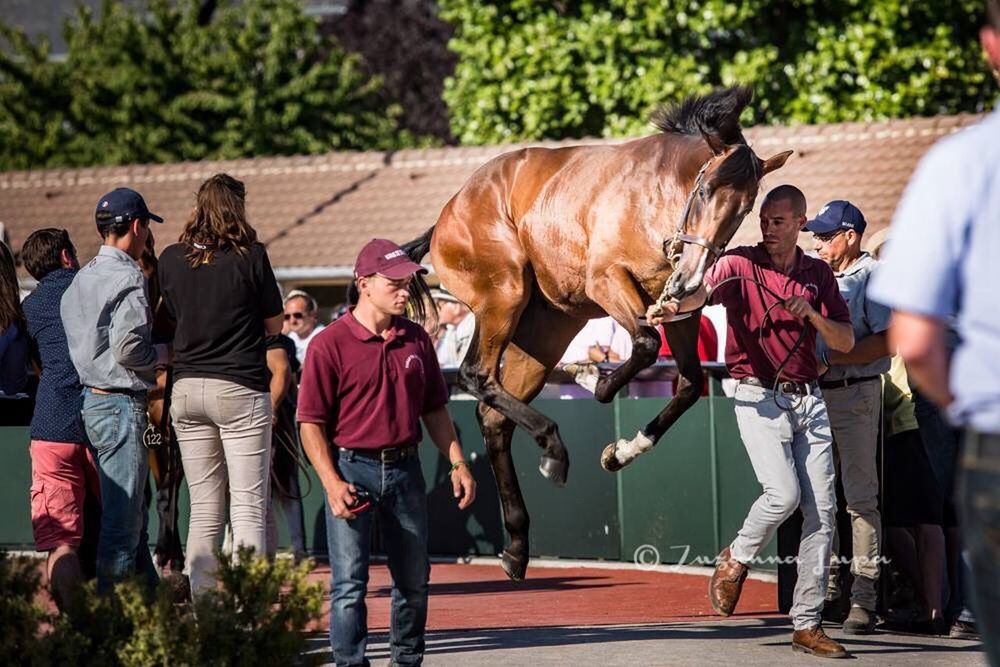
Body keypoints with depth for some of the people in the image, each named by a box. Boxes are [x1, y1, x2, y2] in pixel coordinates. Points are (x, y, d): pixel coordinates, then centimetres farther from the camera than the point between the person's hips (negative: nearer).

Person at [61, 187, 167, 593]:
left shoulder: (81, 278, 14)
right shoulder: (128, 277, -14)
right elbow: (128, 347, -23)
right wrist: (162, 354, -4)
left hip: (92, 402, 10)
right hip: (122, 404, -10)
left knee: (132, 514, 18)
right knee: (122, 518, -7)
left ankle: (150, 594, 25)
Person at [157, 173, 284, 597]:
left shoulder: (171, 259, 3)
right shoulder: (250, 256, -8)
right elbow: (274, 324, 0)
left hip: (186, 388, 4)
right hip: (240, 388, -4)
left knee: (203, 509, 10)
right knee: (248, 506, -4)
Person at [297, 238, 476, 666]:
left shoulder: (417, 339, 8)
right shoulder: (330, 345, -9)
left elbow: (434, 409, 17)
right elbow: (311, 422, -8)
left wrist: (457, 463, 9)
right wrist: (332, 483, -17)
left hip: (405, 467, 5)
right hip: (352, 468, -5)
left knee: (414, 580, 12)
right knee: (349, 583, -6)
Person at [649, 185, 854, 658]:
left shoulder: (819, 273, 11)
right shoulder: (740, 264, -2)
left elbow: (846, 342, 8)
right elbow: (703, 291, -22)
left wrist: (811, 314, -11)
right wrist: (672, 307, -44)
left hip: (808, 400, 4)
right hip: (760, 397, -4)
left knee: (821, 511, -1)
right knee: (784, 494, -22)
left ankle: (807, 624, 6)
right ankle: (736, 559, 9)